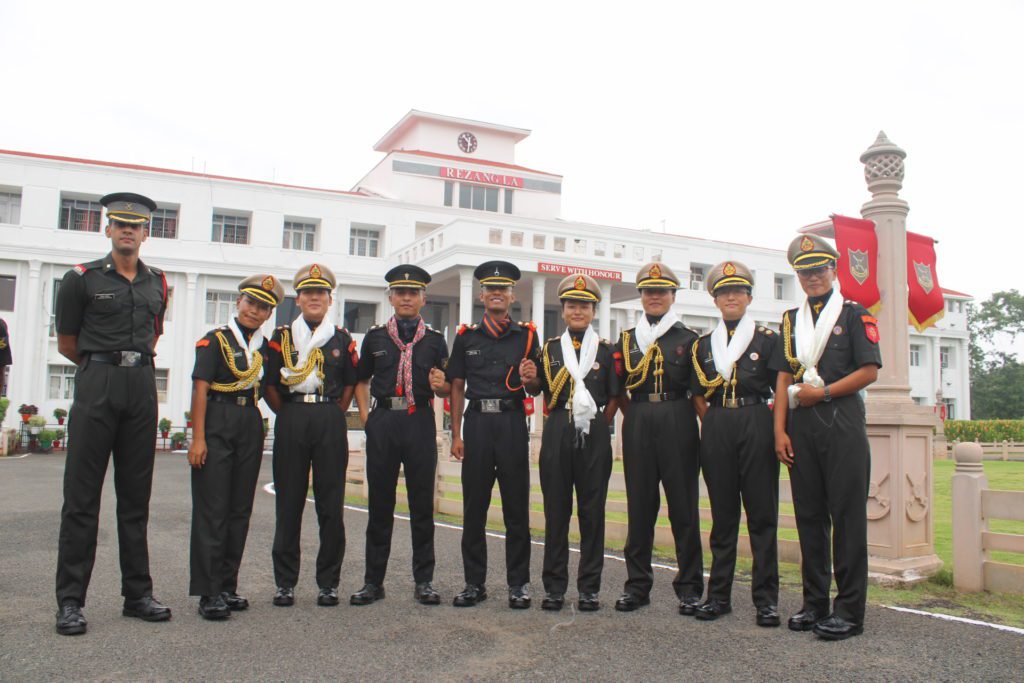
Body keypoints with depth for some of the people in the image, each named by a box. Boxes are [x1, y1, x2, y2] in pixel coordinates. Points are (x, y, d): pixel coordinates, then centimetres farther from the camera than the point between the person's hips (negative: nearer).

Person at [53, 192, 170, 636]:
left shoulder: (158, 284, 12)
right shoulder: (81, 279, 1)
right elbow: (66, 344, 6)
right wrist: (105, 364, 11)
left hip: (143, 388, 4)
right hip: (96, 387, -4)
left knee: (136, 496, 8)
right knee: (82, 496, -2)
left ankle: (138, 594, 16)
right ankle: (70, 601, 6)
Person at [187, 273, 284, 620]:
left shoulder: (265, 346, 13)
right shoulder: (215, 340, -2)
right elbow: (200, 389, -8)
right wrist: (198, 437, -14)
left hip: (251, 426, 6)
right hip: (217, 425, -5)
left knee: (240, 509, 10)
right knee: (212, 509, -3)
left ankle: (228, 586, 20)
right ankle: (209, 592, 1)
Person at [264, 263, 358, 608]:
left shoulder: (342, 339, 10)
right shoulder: (281, 336, 8)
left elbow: (350, 385, 13)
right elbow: (270, 385, 8)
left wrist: (331, 417, 6)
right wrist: (289, 417, 6)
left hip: (331, 421, 0)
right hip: (290, 421, 0)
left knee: (331, 506, 2)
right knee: (288, 504, 3)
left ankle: (328, 583, 11)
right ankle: (285, 583, 13)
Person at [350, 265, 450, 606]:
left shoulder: (435, 339, 9)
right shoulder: (375, 337, 10)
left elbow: (445, 389, 10)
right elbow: (361, 380, 17)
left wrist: (440, 385, -13)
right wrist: (364, 413, 4)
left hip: (420, 424, 0)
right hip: (383, 422, 1)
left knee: (422, 504, 4)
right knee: (380, 504, 6)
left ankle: (423, 580, 14)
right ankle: (373, 581, 15)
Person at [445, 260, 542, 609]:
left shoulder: (526, 335, 7)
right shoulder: (466, 336, 9)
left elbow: (535, 390, 8)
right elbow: (457, 387, 9)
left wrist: (530, 380, -16)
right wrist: (456, 434, 3)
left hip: (512, 423, -1)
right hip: (477, 423, 1)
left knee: (516, 507, 3)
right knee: (474, 506, 5)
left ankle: (518, 583, 13)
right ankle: (474, 582, 16)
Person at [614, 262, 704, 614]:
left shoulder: (689, 338, 6)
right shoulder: (626, 340, 12)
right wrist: (636, 418, 5)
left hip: (678, 423, -2)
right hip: (637, 426, 2)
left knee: (683, 506, 1)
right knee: (639, 506, 5)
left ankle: (689, 587, 12)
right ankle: (637, 585, 14)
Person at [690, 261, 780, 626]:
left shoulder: (768, 339, 6)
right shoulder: (703, 345, 14)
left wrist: (776, 429, -3)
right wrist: (713, 424, 4)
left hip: (757, 425, -2)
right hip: (716, 429, 2)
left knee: (762, 513, 0)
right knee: (722, 514, 7)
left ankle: (766, 598, 7)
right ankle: (719, 595, 14)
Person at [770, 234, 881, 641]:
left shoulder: (855, 315, 3)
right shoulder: (791, 320, 16)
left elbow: (870, 371, -5)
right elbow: (784, 378, 12)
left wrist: (822, 392, -11)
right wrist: (780, 430, 4)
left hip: (842, 424, -5)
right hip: (800, 428, 5)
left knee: (847, 516, -3)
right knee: (809, 515, 8)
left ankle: (850, 610, 5)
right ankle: (815, 603, 18)